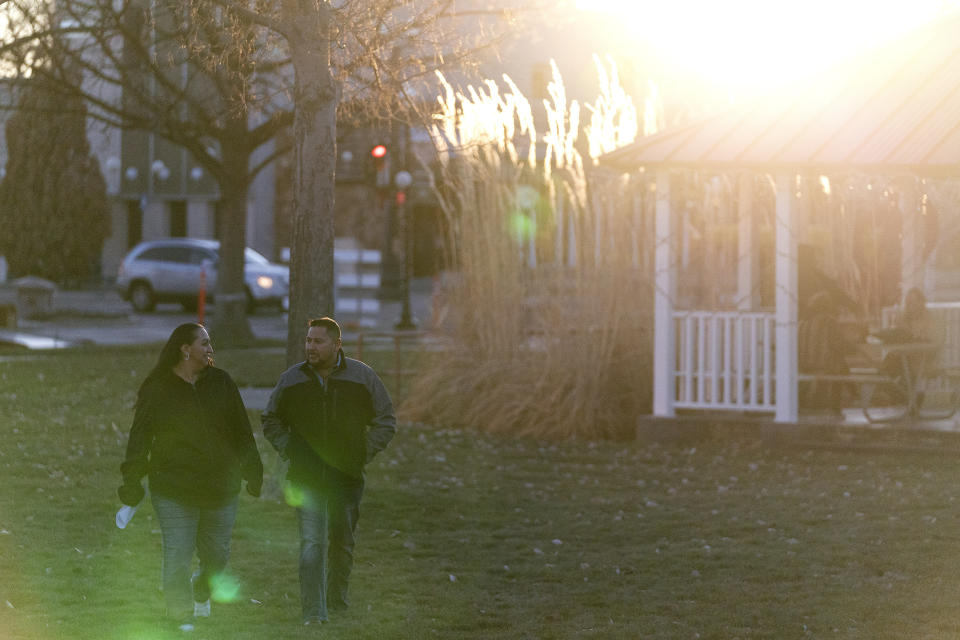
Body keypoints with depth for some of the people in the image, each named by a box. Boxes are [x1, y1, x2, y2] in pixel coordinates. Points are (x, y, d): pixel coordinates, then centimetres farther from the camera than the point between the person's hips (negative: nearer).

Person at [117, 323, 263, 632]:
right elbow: (139, 438, 2)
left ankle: (201, 592, 40)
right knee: (178, 557, -7)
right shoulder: (157, 389, -2)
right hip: (174, 490, -3)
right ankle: (183, 618, 3)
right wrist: (132, 482, -1)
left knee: (216, 556, 10)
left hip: (220, 488, 3)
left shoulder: (220, 383, 7)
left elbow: (241, 431, 13)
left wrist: (252, 473, 12)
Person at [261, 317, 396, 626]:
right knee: (312, 542, -13)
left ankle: (337, 601, 32)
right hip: (306, 478, -1)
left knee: (342, 543, 13)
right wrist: (288, 451, 2)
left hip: (347, 476, 1)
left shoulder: (362, 377, -1)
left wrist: (363, 453, -1)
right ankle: (313, 611, -16)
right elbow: (270, 420, 16)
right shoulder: (291, 380, 2)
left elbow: (386, 421, 8)